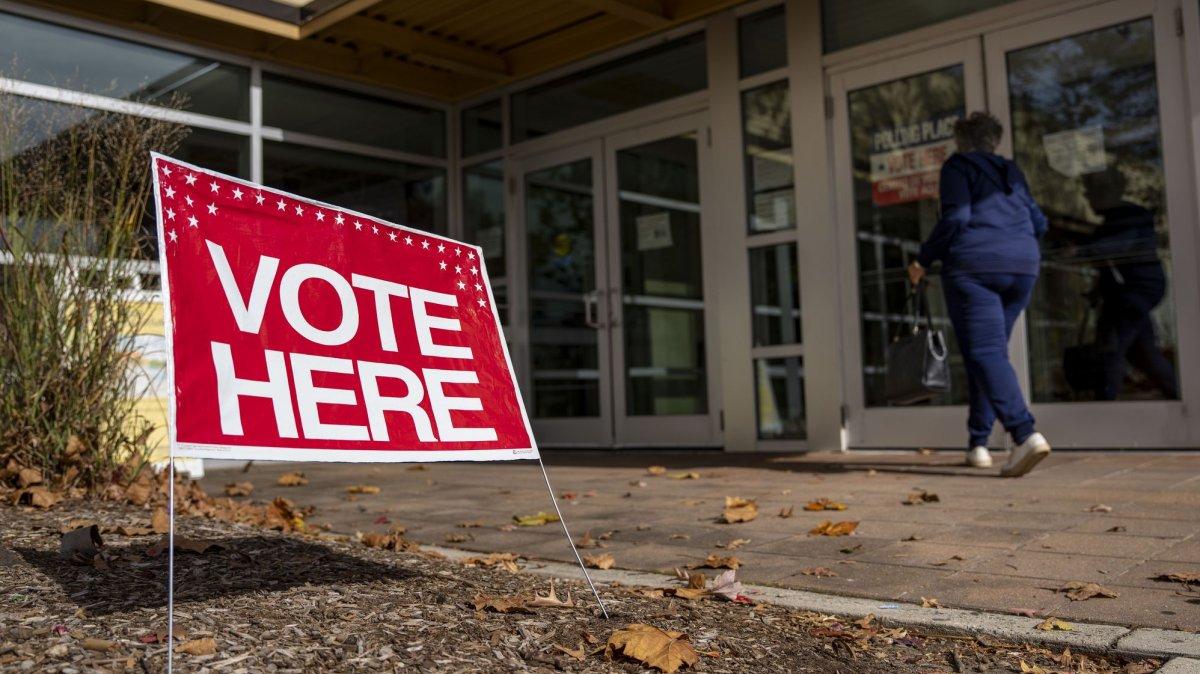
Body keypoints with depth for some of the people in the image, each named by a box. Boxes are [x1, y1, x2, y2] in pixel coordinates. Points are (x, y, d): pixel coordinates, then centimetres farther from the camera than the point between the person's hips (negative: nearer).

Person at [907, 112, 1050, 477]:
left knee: (984, 353, -12)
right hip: (1022, 267, 7)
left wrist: (923, 259, -3)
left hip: (974, 266, -6)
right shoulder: (1011, 171, 21)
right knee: (992, 350, 13)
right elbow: (1038, 223, 17)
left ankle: (1025, 434, -30)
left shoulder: (957, 166, 3)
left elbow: (955, 218, -11)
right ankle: (978, 443, 14)